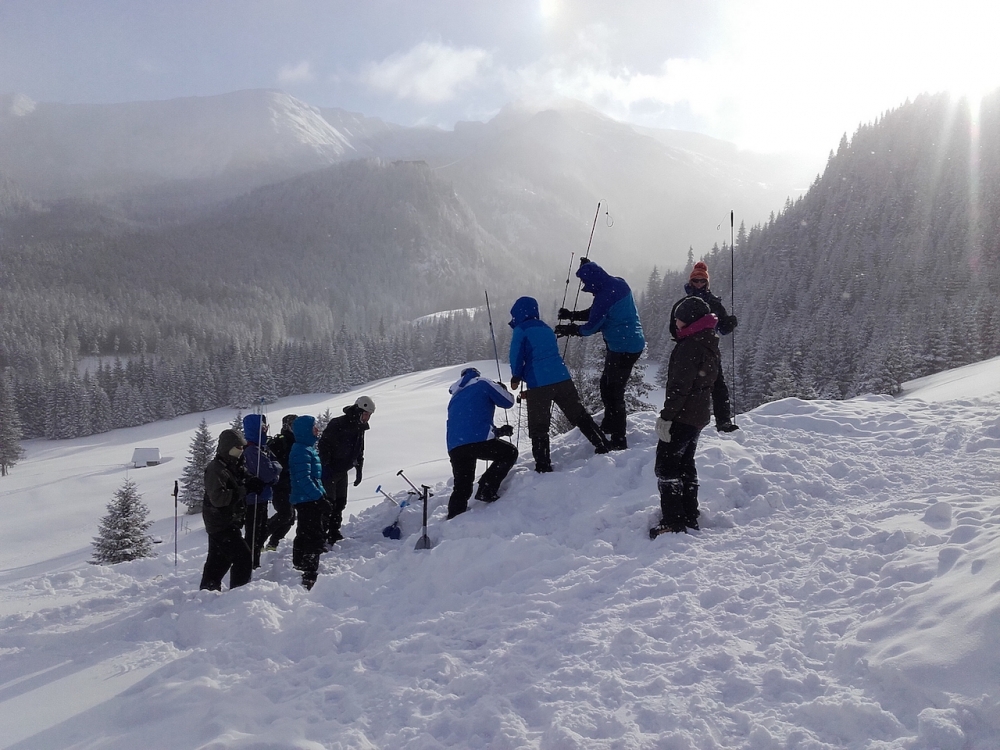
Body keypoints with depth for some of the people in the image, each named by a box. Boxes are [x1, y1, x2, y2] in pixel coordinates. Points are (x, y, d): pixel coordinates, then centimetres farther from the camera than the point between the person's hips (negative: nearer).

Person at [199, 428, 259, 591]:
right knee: (243, 558, -12)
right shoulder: (216, 469, -20)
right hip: (221, 524, -10)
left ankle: (208, 590, 36)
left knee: (219, 559, 22)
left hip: (230, 521, 10)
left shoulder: (235, 466, 10)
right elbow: (218, 498, -29)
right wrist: (241, 491, -22)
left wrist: (253, 483, 3)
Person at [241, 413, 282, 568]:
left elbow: (273, 476, 15)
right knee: (253, 535, 0)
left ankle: (254, 564, 33)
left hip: (259, 499, 10)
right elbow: (270, 473, -27)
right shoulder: (253, 451, -22)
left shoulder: (260, 448, 10)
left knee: (261, 532, 21)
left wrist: (274, 474, -6)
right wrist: (276, 466, -9)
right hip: (254, 500, -10)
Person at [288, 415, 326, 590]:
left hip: (306, 500, 11)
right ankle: (310, 576, -7)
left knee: (303, 535, 24)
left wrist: (320, 493, 20)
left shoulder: (308, 448, 13)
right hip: (308, 501, -11)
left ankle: (299, 566, 41)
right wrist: (320, 497, -25)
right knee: (314, 538, -9)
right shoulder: (301, 451, -20)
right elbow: (303, 478, -26)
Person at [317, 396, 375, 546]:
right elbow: (324, 445, -21)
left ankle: (334, 533, 24)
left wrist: (359, 470, 15)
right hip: (329, 471, -8)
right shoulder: (337, 424, -20)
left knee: (340, 503, 13)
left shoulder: (360, 428, 6)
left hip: (342, 471, 8)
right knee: (328, 504, -9)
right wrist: (326, 467, -24)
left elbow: (359, 451, 18)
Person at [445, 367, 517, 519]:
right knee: (509, 453, 15)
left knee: (461, 488, 16)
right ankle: (487, 490, 2)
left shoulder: (455, 398, 33)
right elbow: (508, 402, 16)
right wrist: (502, 389, 39)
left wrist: (499, 431, 35)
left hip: (454, 448, 6)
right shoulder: (482, 384, 13)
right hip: (478, 440, -6)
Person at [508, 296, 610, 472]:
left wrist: (516, 378, 12)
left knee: (538, 428, 2)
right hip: (563, 379, 6)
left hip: (539, 384, -6)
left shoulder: (520, 330, -2)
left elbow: (516, 356, -6)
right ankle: (603, 446, 19)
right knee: (579, 415, 16)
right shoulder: (546, 329, 20)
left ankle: (543, 466, -1)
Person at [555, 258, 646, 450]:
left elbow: (592, 326, -14)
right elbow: (596, 313, 15)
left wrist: (569, 330, 2)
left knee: (614, 393, -1)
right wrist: (572, 315, 11)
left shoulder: (604, 297, -24)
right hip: (634, 343, 10)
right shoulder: (619, 283, 5)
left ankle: (618, 441, 7)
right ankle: (609, 426, 38)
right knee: (607, 385, 22)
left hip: (623, 349, -10)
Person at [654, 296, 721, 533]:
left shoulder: (690, 346, -19)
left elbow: (680, 386, -23)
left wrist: (666, 416, -21)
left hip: (683, 415, -10)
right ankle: (690, 517, 25)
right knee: (685, 464, 19)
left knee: (666, 466, -5)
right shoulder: (710, 343, 12)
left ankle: (673, 522, -8)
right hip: (700, 415, 10)